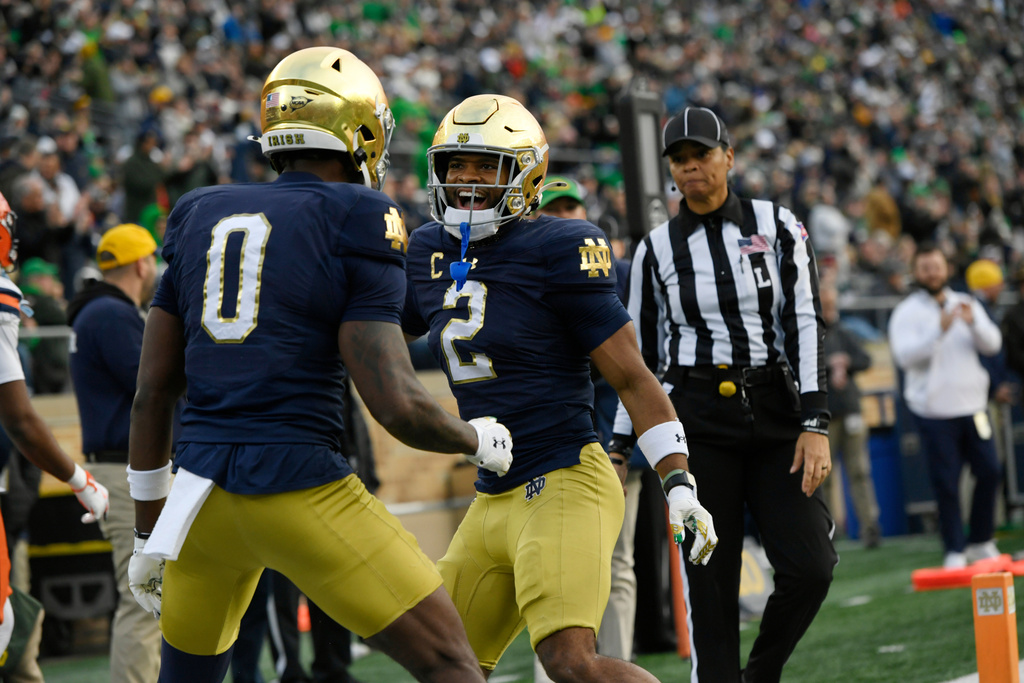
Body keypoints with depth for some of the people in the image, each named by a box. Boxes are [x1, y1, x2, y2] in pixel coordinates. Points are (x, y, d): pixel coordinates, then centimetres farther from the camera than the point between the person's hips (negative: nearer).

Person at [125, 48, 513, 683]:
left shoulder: (199, 219, 13)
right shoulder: (357, 226, -4)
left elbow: (152, 395, 14)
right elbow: (398, 406, -12)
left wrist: (150, 534, 22)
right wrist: (477, 439, 8)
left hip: (201, 484, 6)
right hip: (302, 488, -6)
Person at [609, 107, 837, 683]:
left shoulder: (777, 226, 4)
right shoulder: (657, 249, 7)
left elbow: (806, 325, -3)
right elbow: (641, 354, 12)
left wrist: (815, 423, -12)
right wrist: (619, 445, 7)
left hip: (775, 414, 0)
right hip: (697, 419, 0)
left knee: (810, 567, -8)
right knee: (711, 581, -4)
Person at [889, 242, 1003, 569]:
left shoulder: (966, 304, 10)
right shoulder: (907, 313, -3)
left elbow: (992, 344, -1)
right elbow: (904, 356, -19)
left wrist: (973, 323, -21)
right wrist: (939, 330, -29)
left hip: (972, 404, 4)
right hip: (934, 410, -4)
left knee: (990, 472, 2)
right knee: (945, 482, -4)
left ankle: (981, 542, 17)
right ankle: (955, 550, 5)